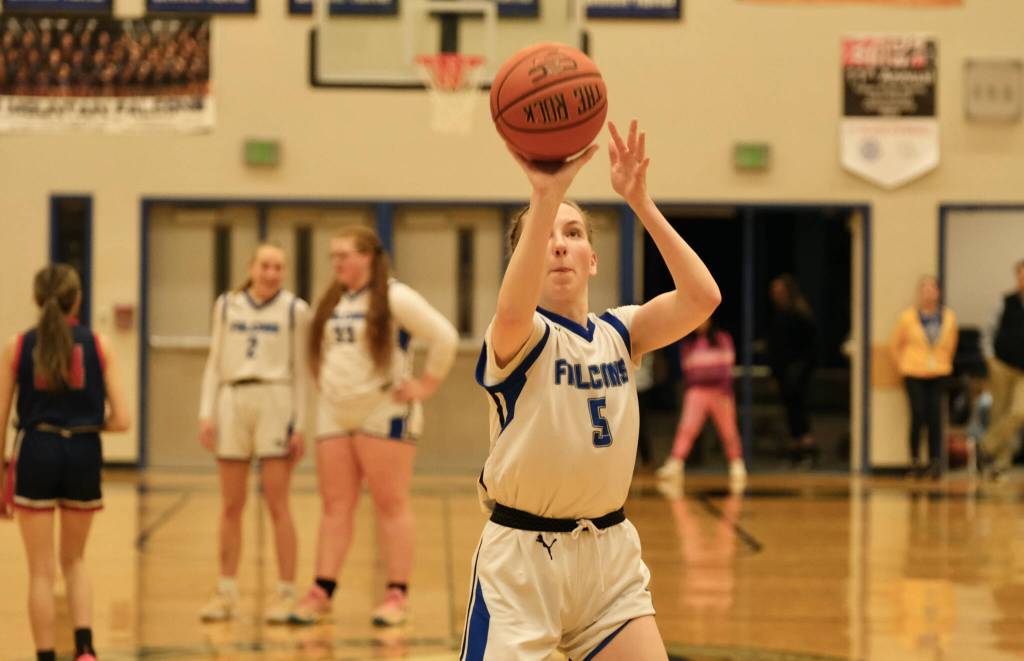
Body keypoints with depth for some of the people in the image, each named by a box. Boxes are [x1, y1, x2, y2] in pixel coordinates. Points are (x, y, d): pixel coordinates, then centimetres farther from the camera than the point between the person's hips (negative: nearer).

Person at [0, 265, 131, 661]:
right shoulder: (98, 346, 3)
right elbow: (120, 420, -2)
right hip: (84, 454, 1)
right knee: (74, 560, 20)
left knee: (41, 570, 7)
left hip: (35, 454, -1)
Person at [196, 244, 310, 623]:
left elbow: (300, 371, 5)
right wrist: (206, 413, 5)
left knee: (277, 504, -4)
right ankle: (226, 593, 11)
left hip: (274, 402, -3)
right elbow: (215, 363, 14)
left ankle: (285, 593, 1)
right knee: (231, 506, 4)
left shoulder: (295, 310, 4)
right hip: (232, 403, 3)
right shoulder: (227, 306, 11)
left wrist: (299, 425, 0)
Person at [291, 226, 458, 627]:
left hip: (384, 414, -7)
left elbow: (445, 336, -12)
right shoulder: (331, 303, 13)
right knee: (335, 506, 6)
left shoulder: (394, 297, -9)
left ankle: (397, 594, -1)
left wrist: (427, 384, -11)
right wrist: (326, 384, 14)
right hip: (335, 415, 7)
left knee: (391, 504, -3)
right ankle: (322, 591, 6)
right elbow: (323, 350, 28)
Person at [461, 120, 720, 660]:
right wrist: (544, 197, -47)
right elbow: (513, 309, -36)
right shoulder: (519, 337, -10)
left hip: (610, 554, 5)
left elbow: (702, 297, -13)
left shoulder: (618, 333, 5)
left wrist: (639, 201, -23)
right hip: (523, 556, -5)